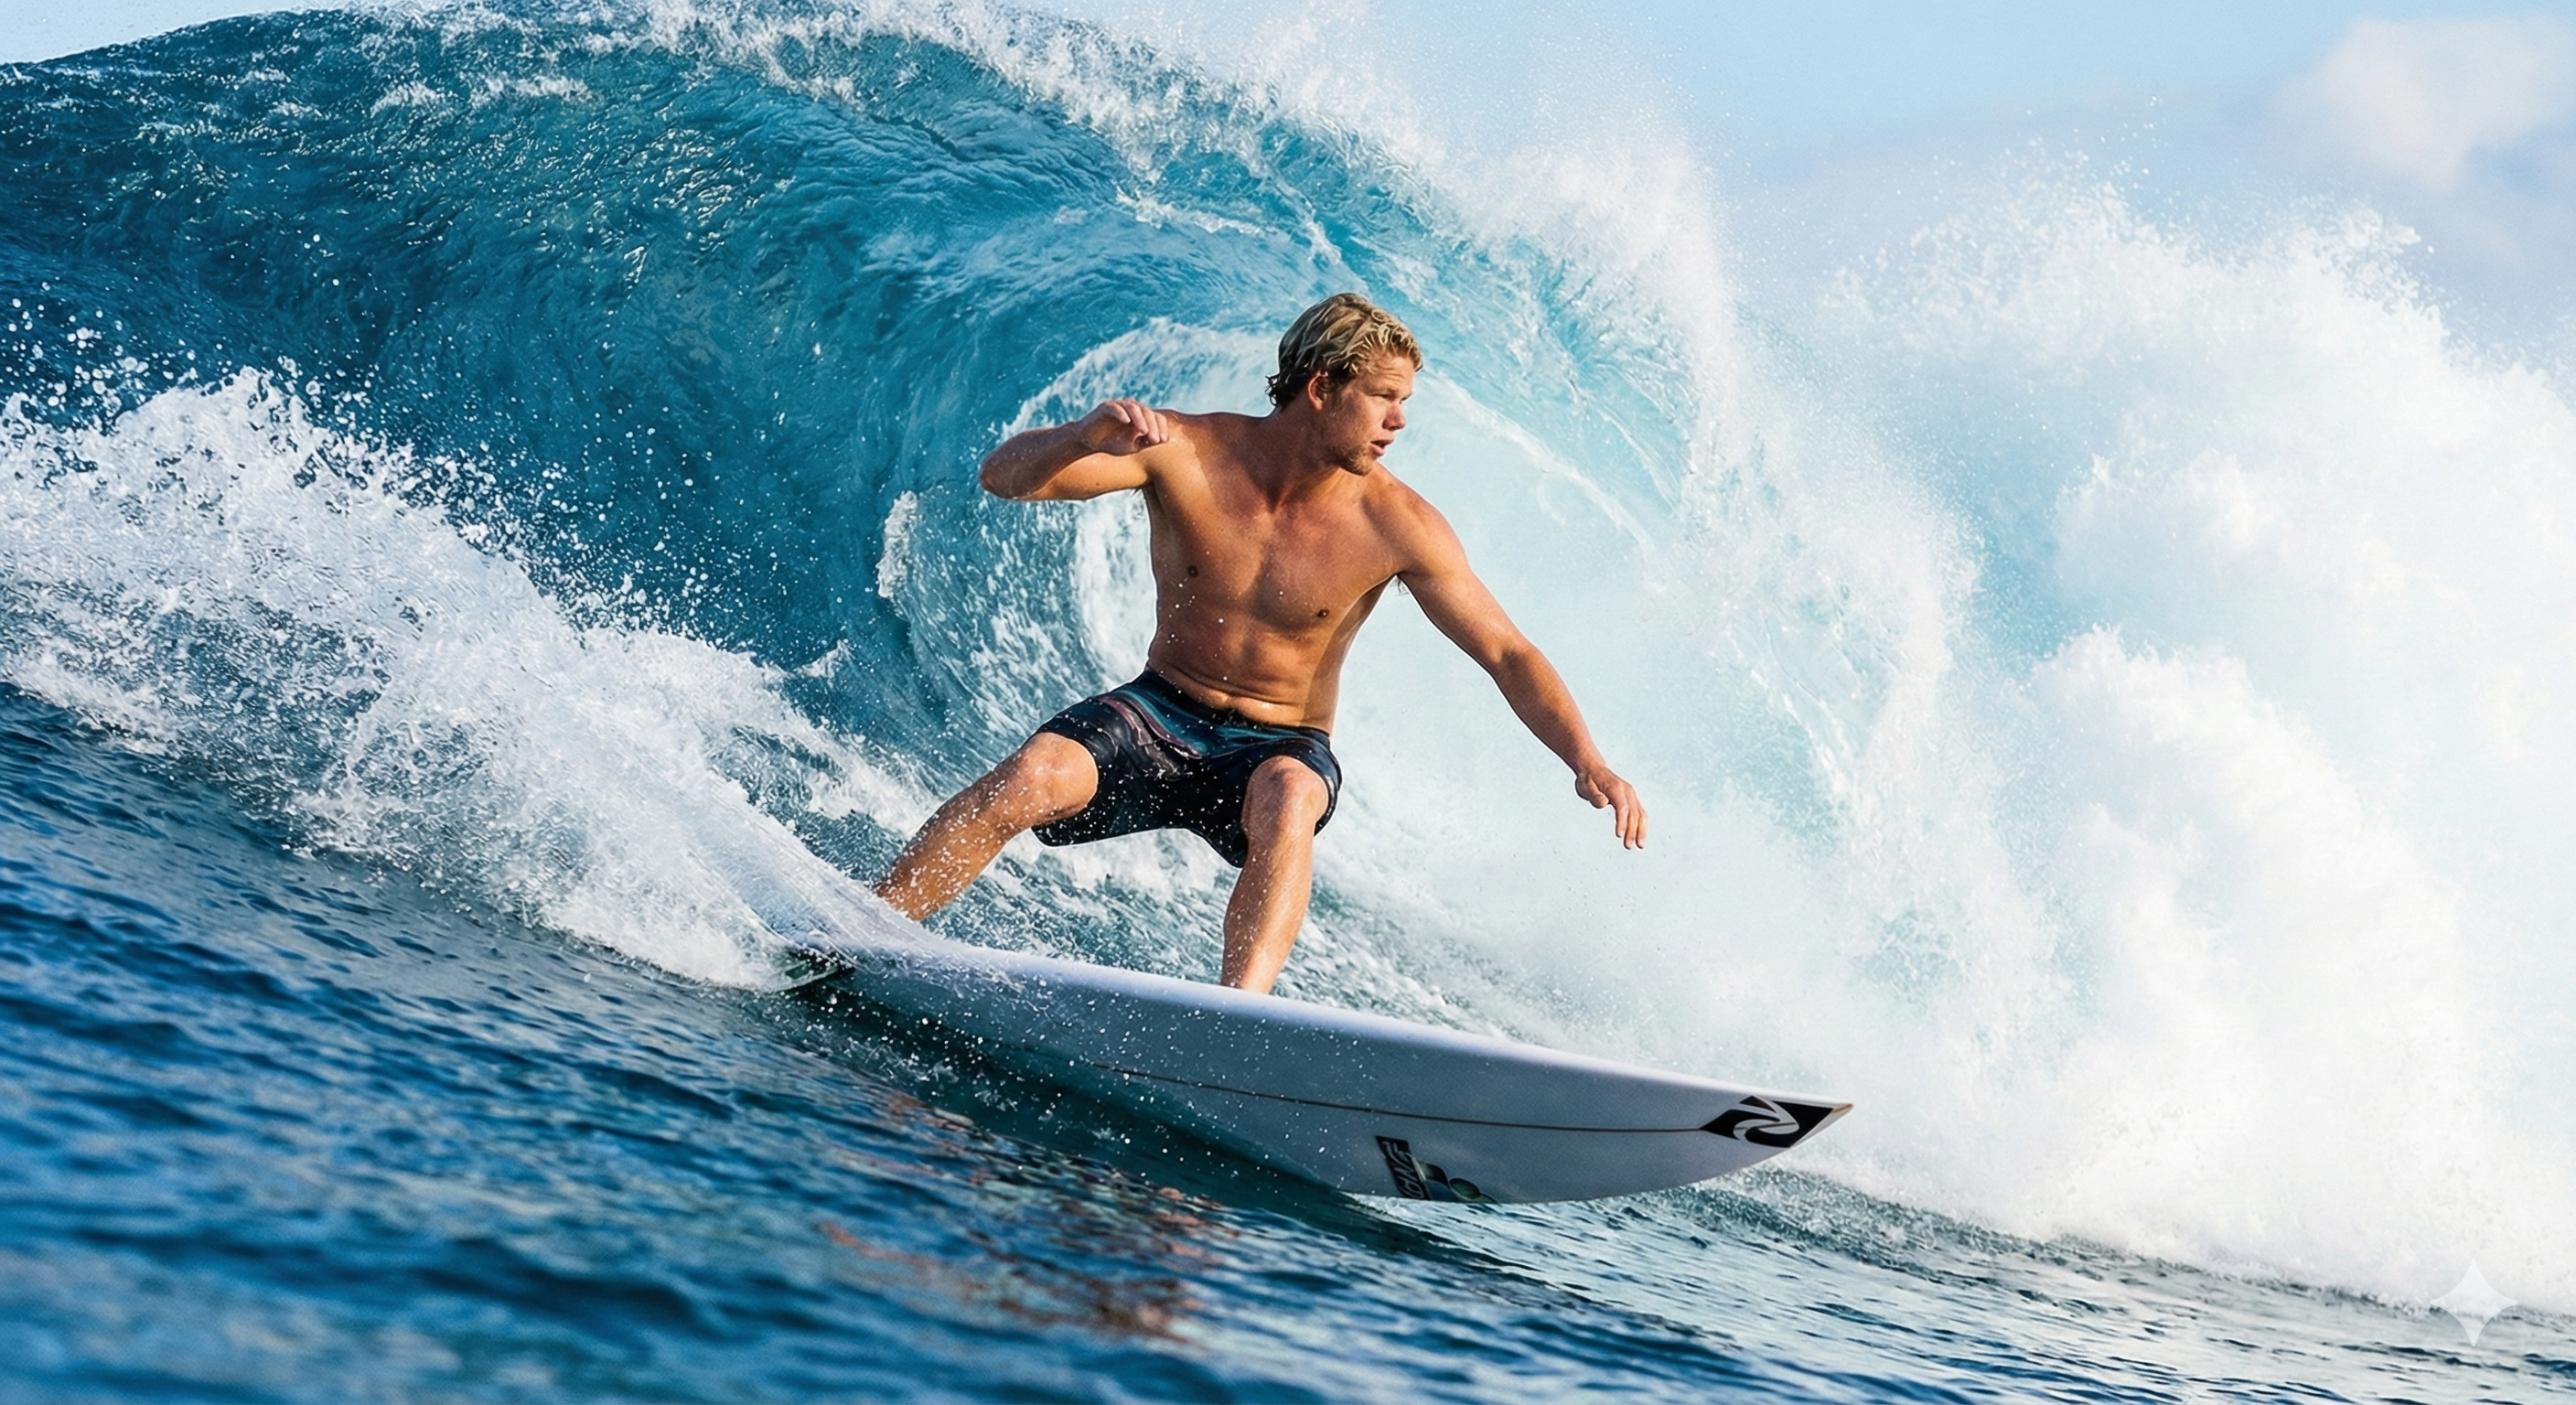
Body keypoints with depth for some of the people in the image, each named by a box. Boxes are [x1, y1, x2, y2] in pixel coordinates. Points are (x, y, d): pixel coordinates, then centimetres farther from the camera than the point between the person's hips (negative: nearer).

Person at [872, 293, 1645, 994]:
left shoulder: (1396, 526, -14)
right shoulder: (1185, 453, -13)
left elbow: (1507, 653, -11)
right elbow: (1005, 476, -20)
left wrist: (1586, 760, -26)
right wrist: (1095, 433, -42)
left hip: (1282, 748, -1)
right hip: (1161, 713, 1)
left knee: (1286, 800, -37)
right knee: (1030, 779, -27)